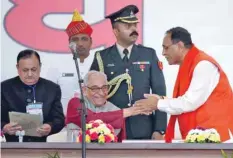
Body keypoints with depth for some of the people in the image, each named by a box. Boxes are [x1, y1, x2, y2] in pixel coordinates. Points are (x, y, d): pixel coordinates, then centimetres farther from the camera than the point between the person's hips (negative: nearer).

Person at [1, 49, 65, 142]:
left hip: (42, 145, 0)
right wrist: (4, 128, -18)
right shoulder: (5, 88, 6)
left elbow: (59, 119, 7)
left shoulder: (52, 89, 10)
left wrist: (50, 128, -15)